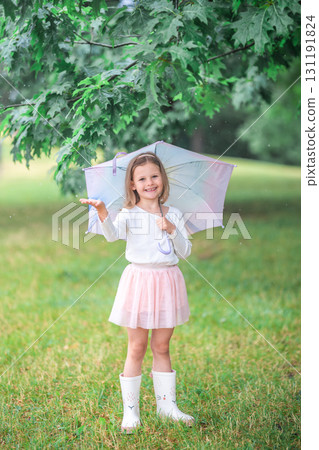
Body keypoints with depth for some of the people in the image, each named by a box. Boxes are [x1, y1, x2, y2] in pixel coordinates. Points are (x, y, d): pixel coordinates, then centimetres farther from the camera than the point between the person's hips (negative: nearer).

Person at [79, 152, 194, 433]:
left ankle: (167, 404, 24)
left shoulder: (174, 215, 6)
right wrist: (103, 212, -42)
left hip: (167, 280, 2)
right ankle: (131, 409, 10)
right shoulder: (129, 215, -3)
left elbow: (186, 252, 3)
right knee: (137, 348, 2)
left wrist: (172, 230, -13)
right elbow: (113, 235, -24)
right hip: (139, 280, -2)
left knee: (161, 347, 12)